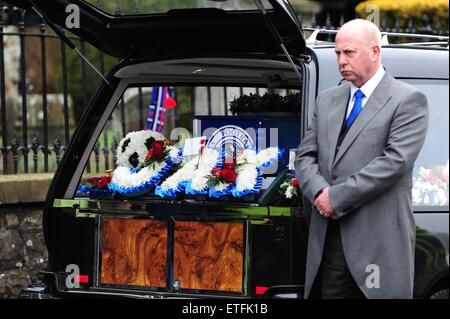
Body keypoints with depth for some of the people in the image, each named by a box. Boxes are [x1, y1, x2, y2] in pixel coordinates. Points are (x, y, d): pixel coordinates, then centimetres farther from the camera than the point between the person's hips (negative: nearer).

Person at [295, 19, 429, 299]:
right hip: (329, 238, 5)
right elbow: (305, 156, 16)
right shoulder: (327, 101, 19)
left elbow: (396, 160, -13)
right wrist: (318, 191, -7)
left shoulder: (408, 100, -1)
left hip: (380, 240, -5)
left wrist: (337, 197, -13)